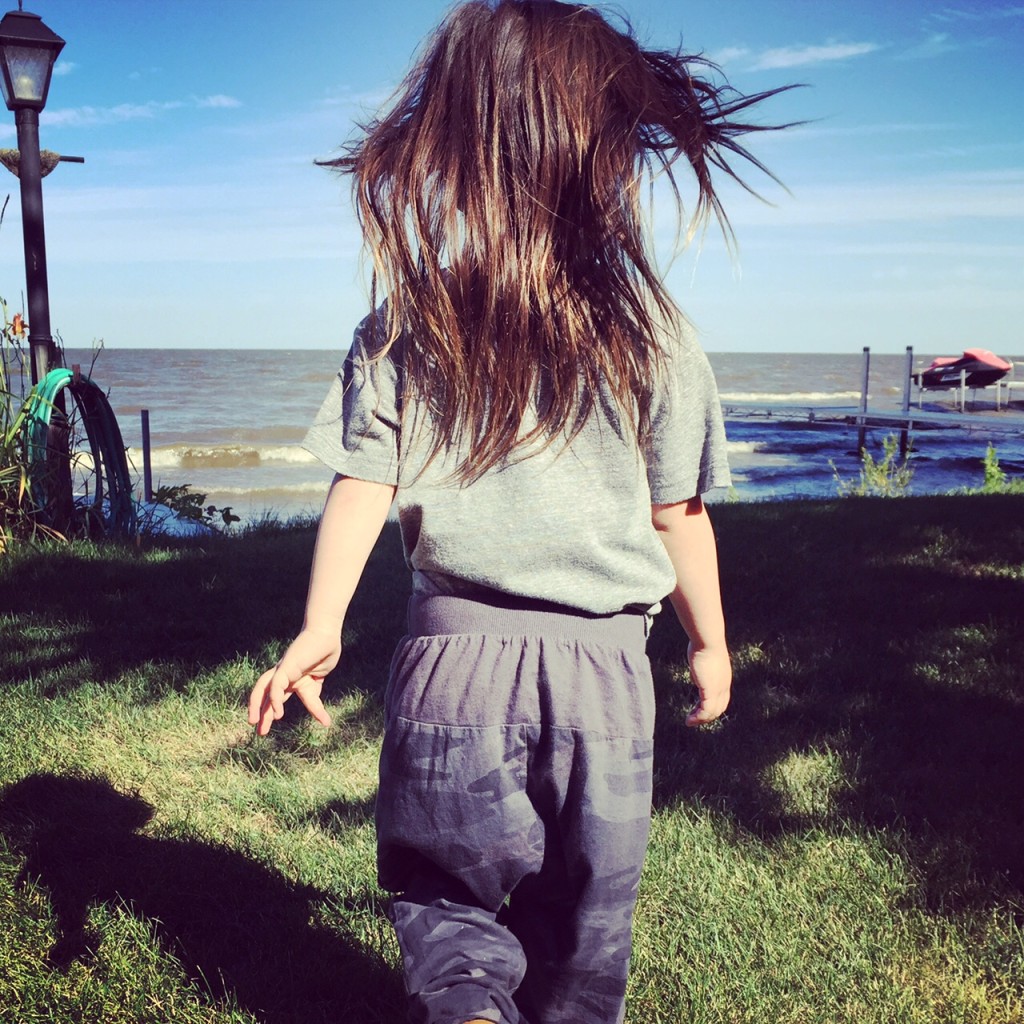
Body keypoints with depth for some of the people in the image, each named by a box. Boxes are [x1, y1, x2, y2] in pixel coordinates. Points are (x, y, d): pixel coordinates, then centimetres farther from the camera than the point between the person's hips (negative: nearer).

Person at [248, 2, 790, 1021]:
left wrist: (319, 628, -3)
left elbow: (362, 482, -8)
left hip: (455, 645, 0)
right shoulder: (649, 330, -4)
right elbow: (679, 515, 0)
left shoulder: (405, 324, -3)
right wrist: (709, 641, 13)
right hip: (600, 660, 1)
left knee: (446, 886, 19)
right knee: (583, 911, 21)